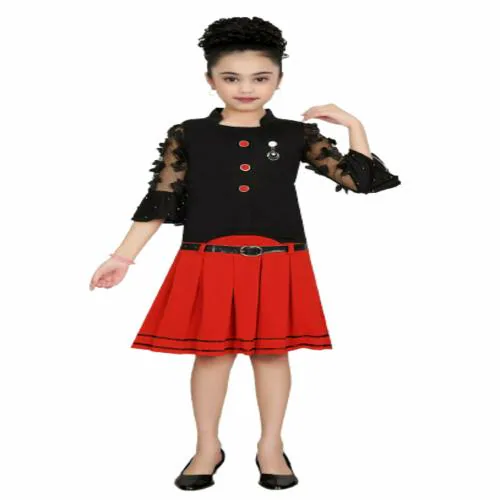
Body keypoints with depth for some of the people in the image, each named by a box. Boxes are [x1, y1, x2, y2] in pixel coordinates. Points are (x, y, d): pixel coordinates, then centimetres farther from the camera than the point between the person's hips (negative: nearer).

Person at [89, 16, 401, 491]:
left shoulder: (297, 136, 2)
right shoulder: (187, 137, 0)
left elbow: (361, 180, 1)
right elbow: (159, 201, 1)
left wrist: (353, 125, -7)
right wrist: (123, 256, -1)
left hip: (277, 264, 1)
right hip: (208, 263, 0)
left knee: (272, 352, 9)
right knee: (211, 352, 7)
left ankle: (271, 445, 26)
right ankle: (208, 447, 25)